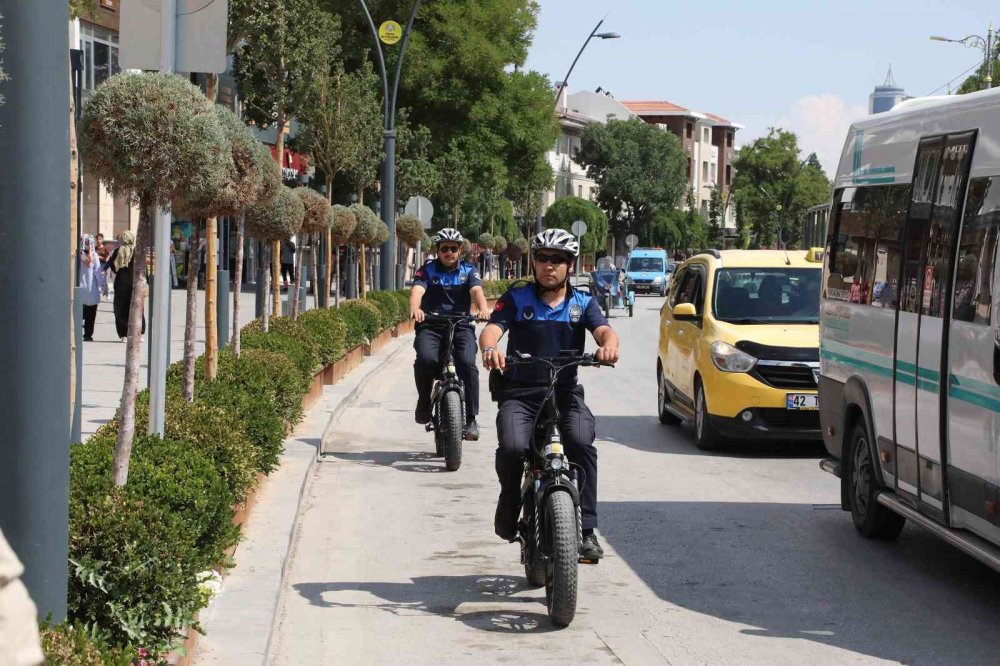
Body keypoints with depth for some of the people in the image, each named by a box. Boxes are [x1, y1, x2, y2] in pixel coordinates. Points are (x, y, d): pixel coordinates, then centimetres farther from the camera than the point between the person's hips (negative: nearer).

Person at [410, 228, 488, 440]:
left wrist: (483, 309, -33)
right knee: (425, 358, -31)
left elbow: (477, 290, -10)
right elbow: (417, 290, -12)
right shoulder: (427, 270, 6)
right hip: (431, 326, -1)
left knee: (467, 364, -25)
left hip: (461, 327, 1)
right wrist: (415, 308, -36)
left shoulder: (468, 271, 9)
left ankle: (471, 419, -19)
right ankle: (424, 402, -5)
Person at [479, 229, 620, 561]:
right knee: (512, 446, -28)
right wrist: (489, 349, -33)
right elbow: (492, 328, -8)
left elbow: (603, 329, -7)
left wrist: (608, 344, -33)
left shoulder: (583, 303, 11)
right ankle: (509, 503, 4)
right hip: (520, 392, -1)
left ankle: (586, 529, -20)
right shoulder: (516, 298, 7)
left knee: (582, 443, -28)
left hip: (566, 391, 1)